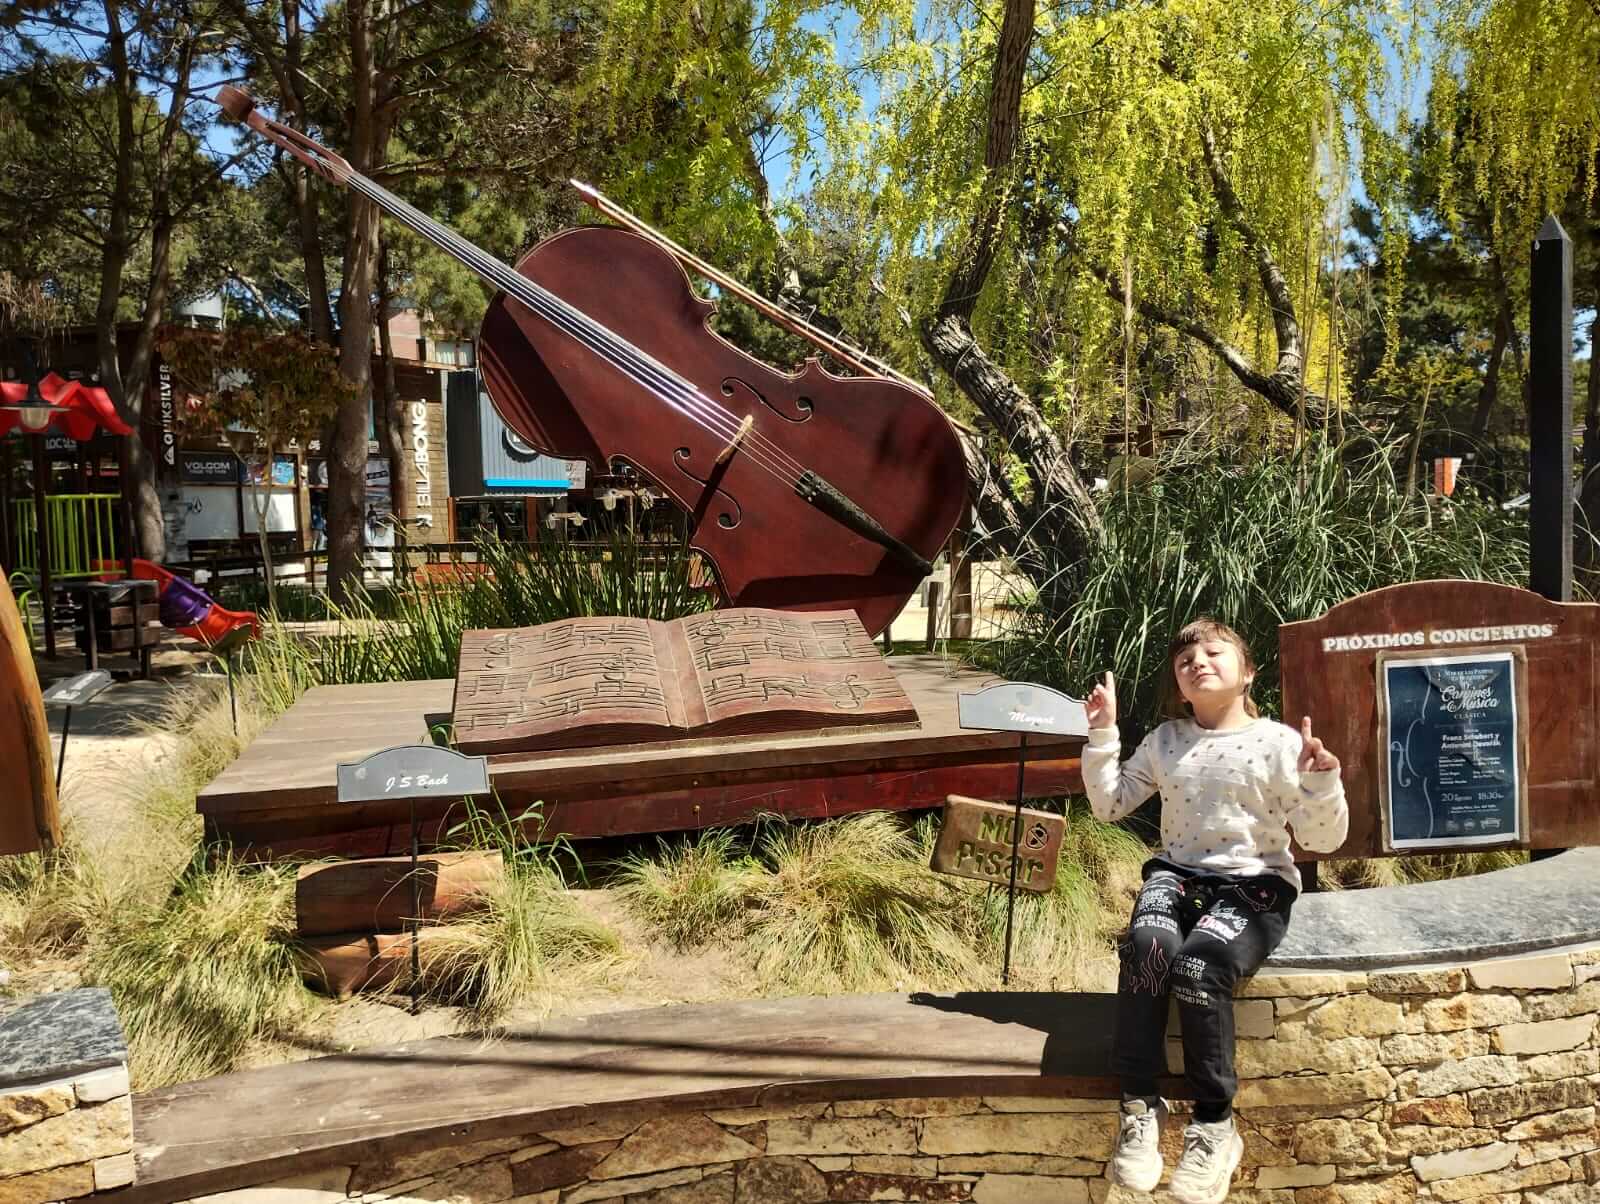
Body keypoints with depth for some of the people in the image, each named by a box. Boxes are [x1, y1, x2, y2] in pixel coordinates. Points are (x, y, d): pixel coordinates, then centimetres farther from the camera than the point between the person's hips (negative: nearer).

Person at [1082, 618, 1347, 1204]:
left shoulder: (1278, 742, 1)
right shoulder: (1165, 741, 13)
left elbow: (1324, 839, -1)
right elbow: (1109, 804, 14)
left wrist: (1320, 781, -20)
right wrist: (1102, 732, 6)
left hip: (1253, 885, -3)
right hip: (1178, 875, 3)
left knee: (1199, 962, -33)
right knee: (1147, 944, -33)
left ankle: (1215, 1123, -15)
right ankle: (1139, 1103, -20)